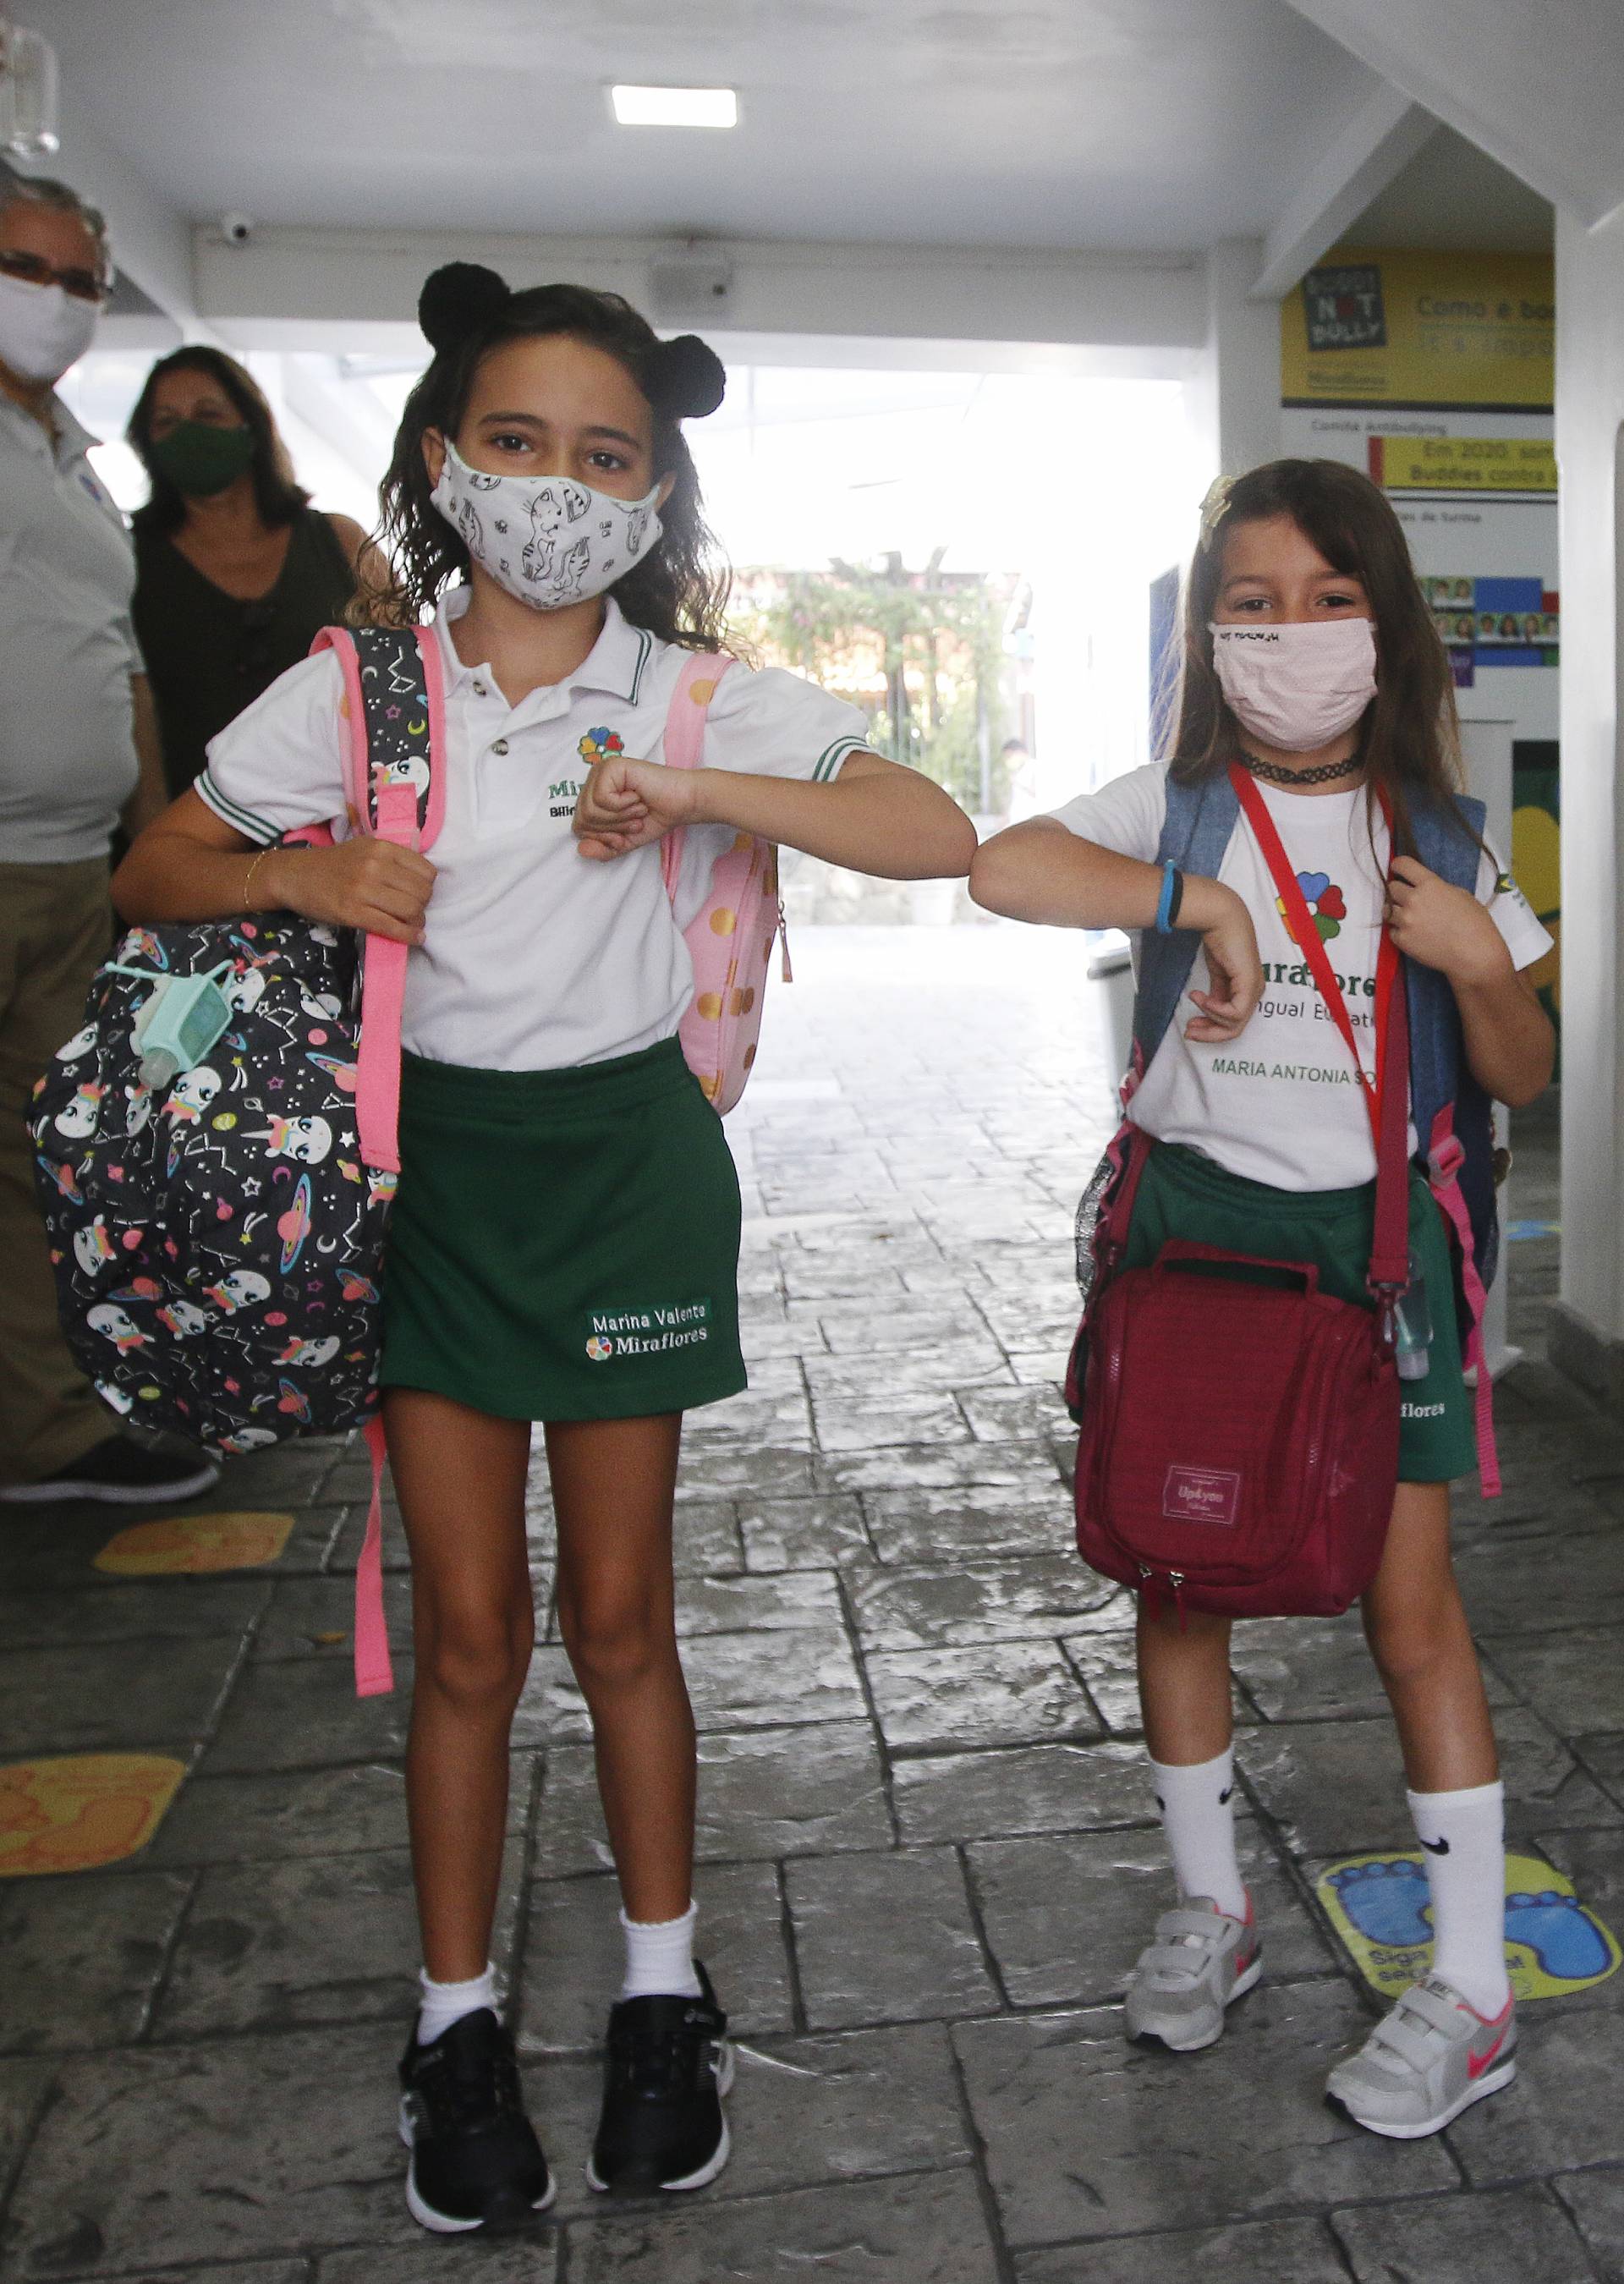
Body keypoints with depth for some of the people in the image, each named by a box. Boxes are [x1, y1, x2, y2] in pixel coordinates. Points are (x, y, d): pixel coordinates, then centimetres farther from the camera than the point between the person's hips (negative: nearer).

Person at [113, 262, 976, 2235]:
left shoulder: (704, 697, -3)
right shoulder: (357, 688, 0)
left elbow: (940, 836, -12)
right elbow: (154, 876, 7)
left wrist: (702, 791, -22)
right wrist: (299, 875, -14)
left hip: (626, 1151, 0)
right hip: (432, 1152, 1)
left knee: (618, 1614, 10)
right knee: (468, 1631, 7)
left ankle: (661, 1996, 33)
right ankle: (457, 2021, 29)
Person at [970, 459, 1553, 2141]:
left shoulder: (1432, 833, 4)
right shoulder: (1177, 806, 0)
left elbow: (1521, 1081, 5)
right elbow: (1000, 869, -21)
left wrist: (1480, 961, -13)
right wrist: (1208, 901, -22)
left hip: (1372, 1237, 0)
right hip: (1195, 1221, 1)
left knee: (1411, 1609, 1)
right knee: (1180, 1581, 10)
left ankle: (1471, 1986, 18)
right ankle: (1210, 1907, 32)